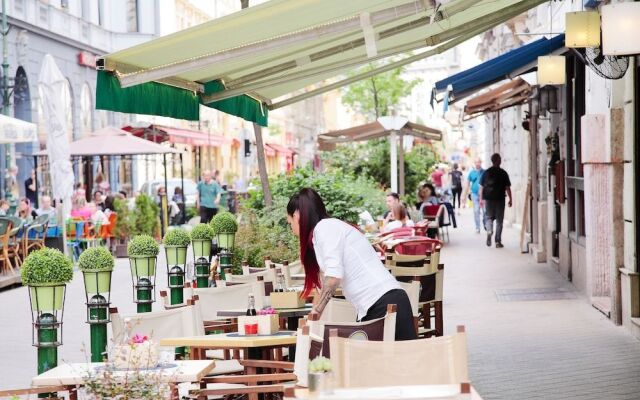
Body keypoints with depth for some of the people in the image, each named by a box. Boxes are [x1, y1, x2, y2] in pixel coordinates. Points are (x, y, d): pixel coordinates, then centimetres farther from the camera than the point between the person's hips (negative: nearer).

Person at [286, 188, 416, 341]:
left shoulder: (324, 227, -4)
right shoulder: (332, 227, 24)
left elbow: (333, 277, -17)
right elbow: (326, 286, 31)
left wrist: (315, 312, -7)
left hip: (385, 304, -9)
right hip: (373, 309, 9)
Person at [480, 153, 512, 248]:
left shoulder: (486, 173, 1)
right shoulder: (503, 173, -4)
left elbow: (481, 187, 2)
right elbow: (507, 187, -4)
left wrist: (481, 199, 10)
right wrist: (510, 199, 4)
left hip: (488, 199, 1)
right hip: (500, 199, -1)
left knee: (488, 217, 15)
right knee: (499, 220, 6)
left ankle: (489, 231, -15)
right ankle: (498, 241, 7)